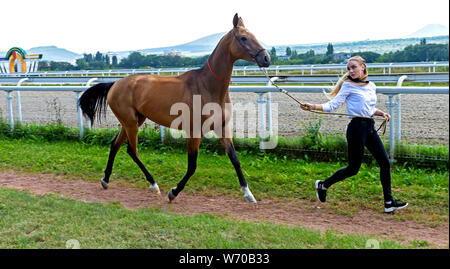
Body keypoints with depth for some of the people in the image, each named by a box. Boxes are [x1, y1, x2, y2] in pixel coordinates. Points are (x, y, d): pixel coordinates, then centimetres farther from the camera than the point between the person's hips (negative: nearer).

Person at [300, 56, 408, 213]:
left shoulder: (372, 86, 12)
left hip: (370, 127, 7)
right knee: (353, 168, 0)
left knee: (385, 162, 4)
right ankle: (323, 185, 20)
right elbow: (333, 105, -9)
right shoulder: (348, 85, -6)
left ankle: (389, 202, 12)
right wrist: (313, 107, -22)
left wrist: (382, 113, 6)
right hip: (357, 128, -7)